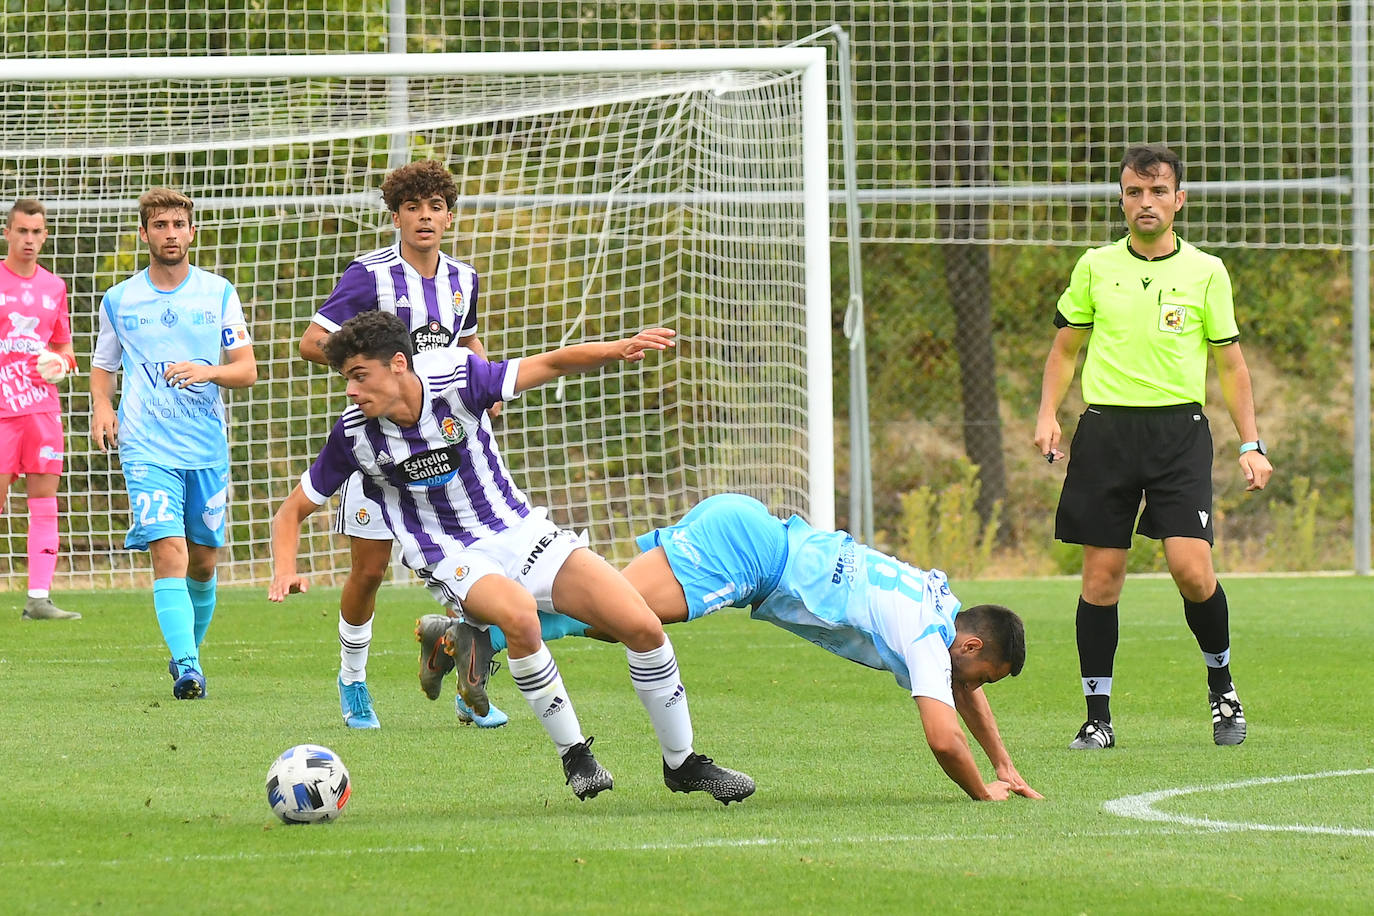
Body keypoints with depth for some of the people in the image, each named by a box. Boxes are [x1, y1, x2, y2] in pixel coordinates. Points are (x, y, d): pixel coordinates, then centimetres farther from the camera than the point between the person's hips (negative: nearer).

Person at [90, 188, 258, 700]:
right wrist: (101, 407, -3)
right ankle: (187, 668, -24)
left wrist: (208, 372, -17)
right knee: (169, 553, -17)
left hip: (207, 447, 2)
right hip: (146, 447, -2)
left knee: (203, 562, 8)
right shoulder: (119, 301, 7)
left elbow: (247, 370, 4)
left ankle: (189, 651, 31)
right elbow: (102, 367, 18)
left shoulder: (219, 294, 5)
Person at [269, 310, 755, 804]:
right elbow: (294, 509, 1)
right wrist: (285, 571, -18)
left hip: (523, 534, 2)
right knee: (518, 614, -37)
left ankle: (681, 763, 11)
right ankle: (574, 754, -18)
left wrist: (619, 349, -30)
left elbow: (553, 364, -12)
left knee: (643, 628, -11)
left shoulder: (455, 380, -13)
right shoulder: (353, 434, -10)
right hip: (456, 564, -2)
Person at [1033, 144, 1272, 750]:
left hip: (1179, 428, -1)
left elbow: (1230, 364, 11)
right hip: (1105, 428, 1)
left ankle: (1221, 684, 11)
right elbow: (1065, 349, 17)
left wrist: (1251, 444, 4)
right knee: (1101, 575, -1)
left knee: (1192, 569, -14)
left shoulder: (1206, 273, 5)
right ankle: (1097, 716, 7)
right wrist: (1047, 415, 2)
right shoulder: (1095, 267, 8)